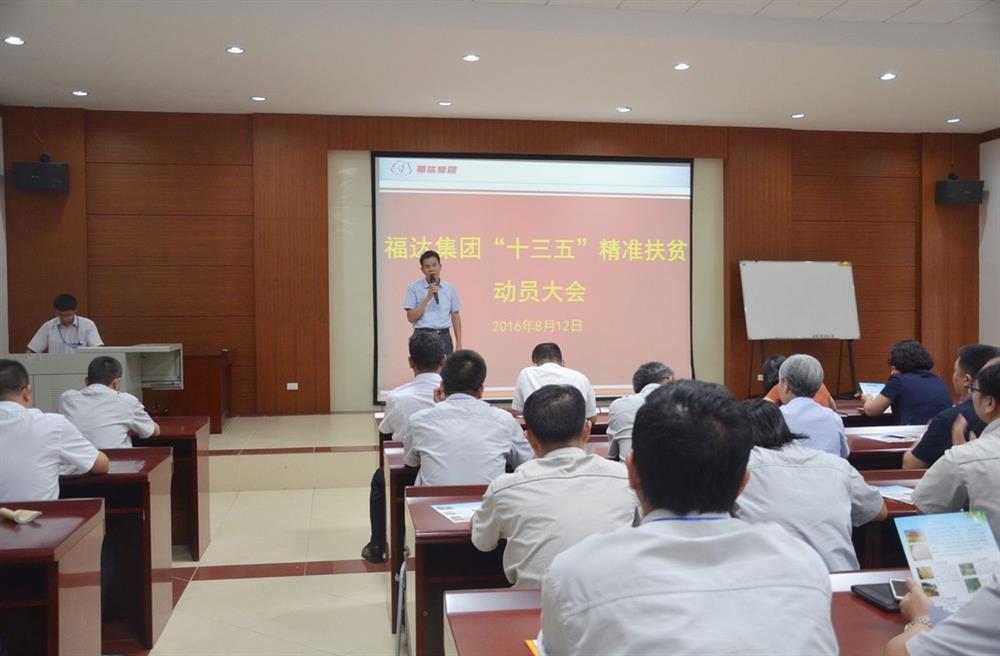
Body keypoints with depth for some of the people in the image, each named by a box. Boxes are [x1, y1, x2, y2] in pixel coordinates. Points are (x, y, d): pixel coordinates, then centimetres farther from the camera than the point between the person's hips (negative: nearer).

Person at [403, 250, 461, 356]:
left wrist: (459, 343, 6)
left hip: (444, 337, 3)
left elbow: (455, 317, 11)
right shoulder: (414, 287, -1)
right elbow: (411, 318, -6)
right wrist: (428, 298, -14)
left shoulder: (450, 288, 7)